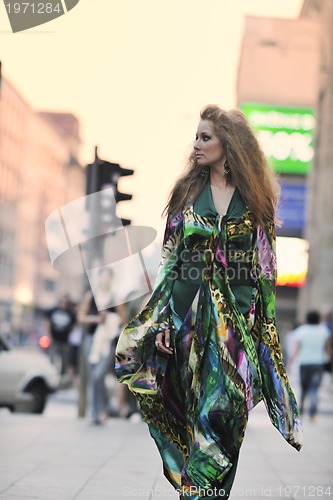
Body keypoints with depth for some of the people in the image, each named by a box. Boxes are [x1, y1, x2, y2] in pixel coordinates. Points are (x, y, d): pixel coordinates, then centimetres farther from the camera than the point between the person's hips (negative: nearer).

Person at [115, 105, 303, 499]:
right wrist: (162, 321, -3)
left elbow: (265, 266, 6)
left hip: (238, 316, -1)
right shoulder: (187, 192, 8)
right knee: (197, 409, 3)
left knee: (223, 410, -9)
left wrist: (267, 327, 0)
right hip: (190, 309, 1)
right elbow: (170, 259, 5)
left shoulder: (255, 200, 5)